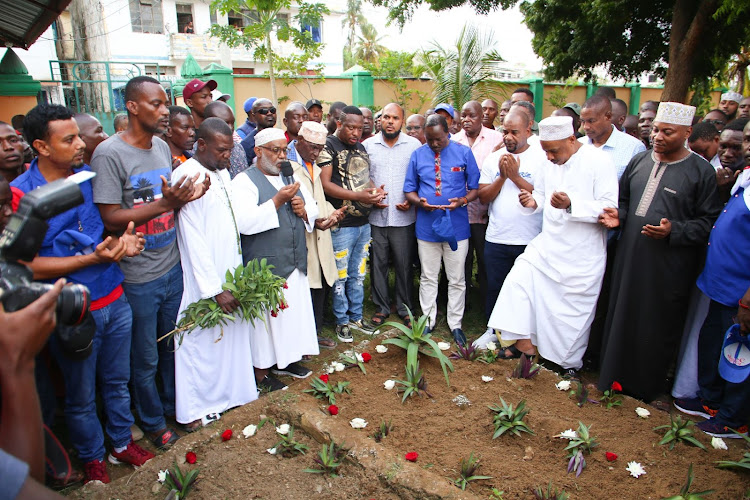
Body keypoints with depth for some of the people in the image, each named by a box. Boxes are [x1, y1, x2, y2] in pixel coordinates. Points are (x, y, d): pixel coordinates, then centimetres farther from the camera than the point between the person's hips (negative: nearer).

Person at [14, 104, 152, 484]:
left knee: (117, 382, 20)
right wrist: (92, 258, -23)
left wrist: (122, 241, -8)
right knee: (81, 396, 16)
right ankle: (92, 457, 39)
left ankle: (122, 442, 41)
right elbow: (27, 266, -16)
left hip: (114, 300, 4)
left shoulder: (89, 176, 0)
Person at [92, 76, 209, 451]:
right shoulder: (109, 153, -16)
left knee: (173, 345, 22)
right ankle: (152, 421, 34)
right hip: (138, 279, -6)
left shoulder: (162, 147, 6)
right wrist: (164, 205, -28)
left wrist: (189, 195, -7)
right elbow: (110, 219, -19)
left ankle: (175, 405, 43)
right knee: (145, 359, 12)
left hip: (172, 268, 6)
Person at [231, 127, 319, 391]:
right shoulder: (245, 181, -8)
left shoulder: (291, 177, 15)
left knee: (294, 313, 14)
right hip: (264, 267, -7)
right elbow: (244, 222, -22)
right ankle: (261, 372, 18)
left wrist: (304, 209, -5)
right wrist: (278, 201, -23)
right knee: (266, 317, 2)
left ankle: (286, 360, 32)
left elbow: (313, 209, 18)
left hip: (295, 263, 7)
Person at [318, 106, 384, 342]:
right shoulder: (328, 146, -9)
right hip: (342, 224, -7)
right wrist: (358, 196, -26)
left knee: (358, 274, 16)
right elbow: (325, 184, -18)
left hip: (364, 222, 7)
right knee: (341, 276, 5)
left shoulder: (360, 147, 14)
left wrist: (375, 190, 0)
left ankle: (356, 316, 31)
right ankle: (342, 321, 21)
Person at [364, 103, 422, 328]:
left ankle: (405, 308, 22)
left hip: (403, 216, -1)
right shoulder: (368, 145, 5)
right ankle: (381, 307, 24)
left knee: (404, 265, 6)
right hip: (376, 216, 2)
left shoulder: (414, 145, 2)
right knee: (378, 263, 9)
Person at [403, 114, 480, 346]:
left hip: (457, 225, -1)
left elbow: (475, 187, 1)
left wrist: (462, 200, -20)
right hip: (426, 225, 2)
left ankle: (455, 324, 24)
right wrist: (419, 201, -15)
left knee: (456, 279, 9)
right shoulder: (417, 155, 4)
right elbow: (409, 189, 7)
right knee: (428, 277, 13)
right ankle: (428, 321, 28)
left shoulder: (464, 152, -1)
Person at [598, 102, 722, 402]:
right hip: (629, 259, 4)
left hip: (668, 268, -4)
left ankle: (648, 387, 27)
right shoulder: (639, 161, 9)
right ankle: (616, 376, 31)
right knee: (621, 317, 12)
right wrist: (617, 216, -1)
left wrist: (674, 231, -21)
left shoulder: (701, 171, -5)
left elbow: (710, 221, -7)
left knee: (657, 327, 7)